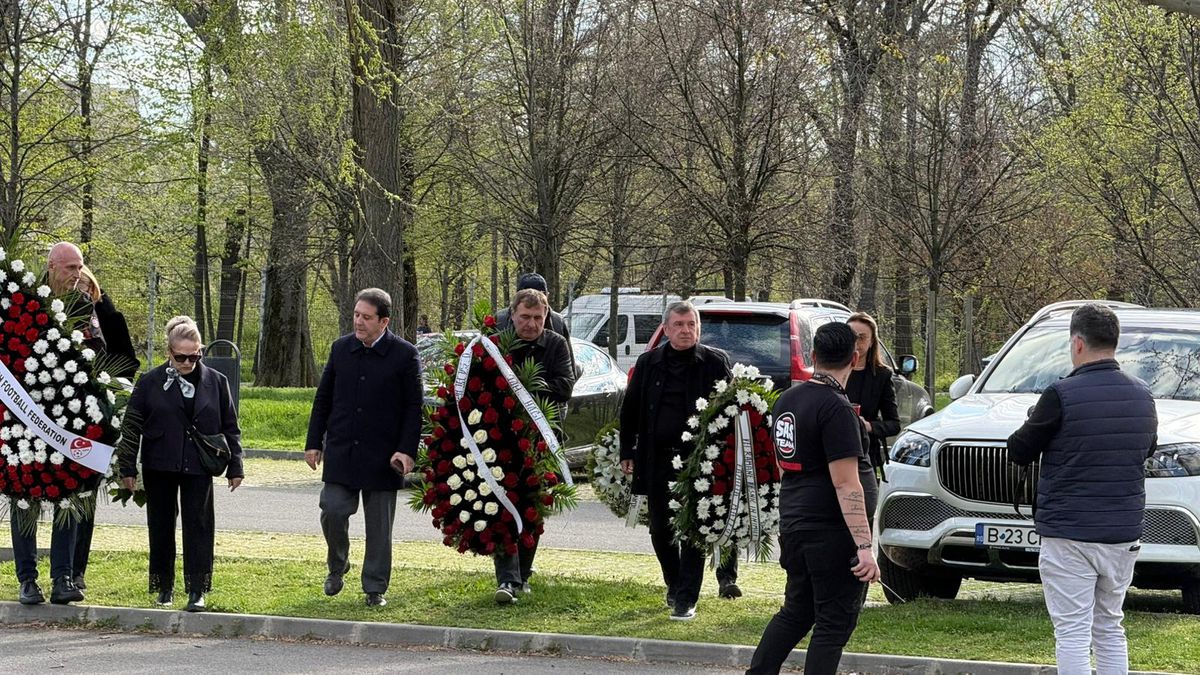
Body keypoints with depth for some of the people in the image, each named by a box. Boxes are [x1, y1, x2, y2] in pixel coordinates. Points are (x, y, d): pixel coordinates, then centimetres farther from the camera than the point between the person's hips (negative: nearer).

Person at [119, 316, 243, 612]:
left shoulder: (216, 382, 3)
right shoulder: (150, 383, -1)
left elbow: (230, 428, 9)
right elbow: (132, 426, 3)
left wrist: (235, 466, 6)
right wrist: (128, 468, 0)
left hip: (198, 466, 0)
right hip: (159, 466, 0)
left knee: (198, 525, -5)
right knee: (161, 526, 7)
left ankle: (196, 590, -3)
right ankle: (164, 587, 19)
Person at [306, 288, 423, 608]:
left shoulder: (404, 354, -4)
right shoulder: (341, 348, 6)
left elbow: (413, 408, -3)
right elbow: (323, 399, 13)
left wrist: (407, 450, -12)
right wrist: (314, 442, 9)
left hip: (382, 457, -2)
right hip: (341, 451, 2)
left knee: (379, 525, 4)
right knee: (332, 511, -6)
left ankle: (375, 588, 15)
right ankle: (337, 566, 21)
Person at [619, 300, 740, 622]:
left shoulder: (715, 362, 0)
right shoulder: (648, 364, 8)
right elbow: (630, 410, 14)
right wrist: (627, 452, 10)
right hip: (657, 460, 4)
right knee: (660, 530, 11)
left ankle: (686, 599, -2)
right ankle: (674, 585, 31)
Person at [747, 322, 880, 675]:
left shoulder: (787, 399, 10)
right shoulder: (836, 408, -16)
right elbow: (845, 483, -21)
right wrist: (864, 546, -23)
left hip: (792, 523, 8)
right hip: (830, 529, -8)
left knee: (796, 612, 19)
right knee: (835, 620, -1)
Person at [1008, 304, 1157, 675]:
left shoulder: (1062, 395, -14)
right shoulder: (1142, 396, 5)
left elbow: (1019, 451, -3)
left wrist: (1035, 422, 16)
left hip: (1068, 537, -6)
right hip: (1123, 534, 6)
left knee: (1073, 634, -5)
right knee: (1110, 630, 15)